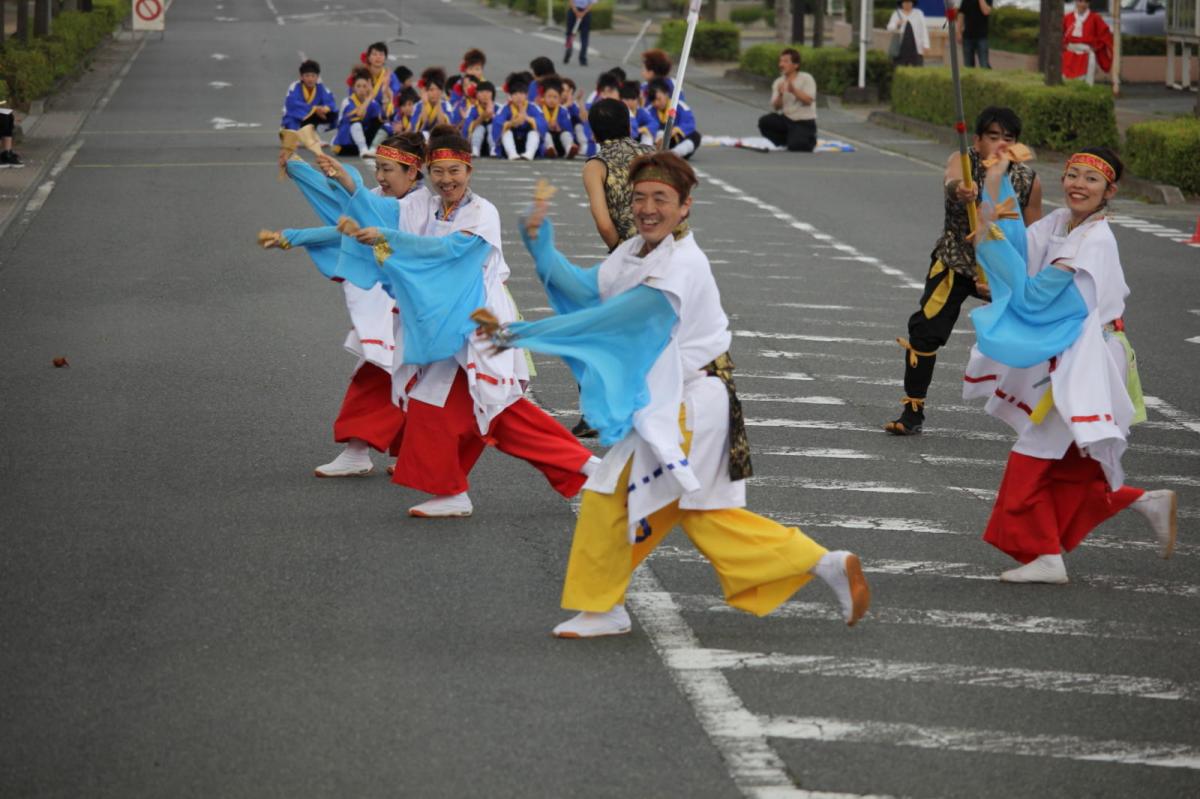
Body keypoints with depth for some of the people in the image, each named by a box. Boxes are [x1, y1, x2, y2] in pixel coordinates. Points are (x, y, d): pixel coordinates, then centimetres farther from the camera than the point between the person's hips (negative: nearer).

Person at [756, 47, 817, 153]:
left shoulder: (806, 78, -7)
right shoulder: (778, 83, 5)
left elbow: (808, 100, -19)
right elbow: (776, 107, -4)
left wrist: (793, 91, -32)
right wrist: (780, 95, -25)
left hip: (804, 122, -4)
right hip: (786, 119, 4)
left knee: (796, 146, -28)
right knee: (764, 121, -21)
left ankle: (810, 139, 11)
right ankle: (786, 141, 2)